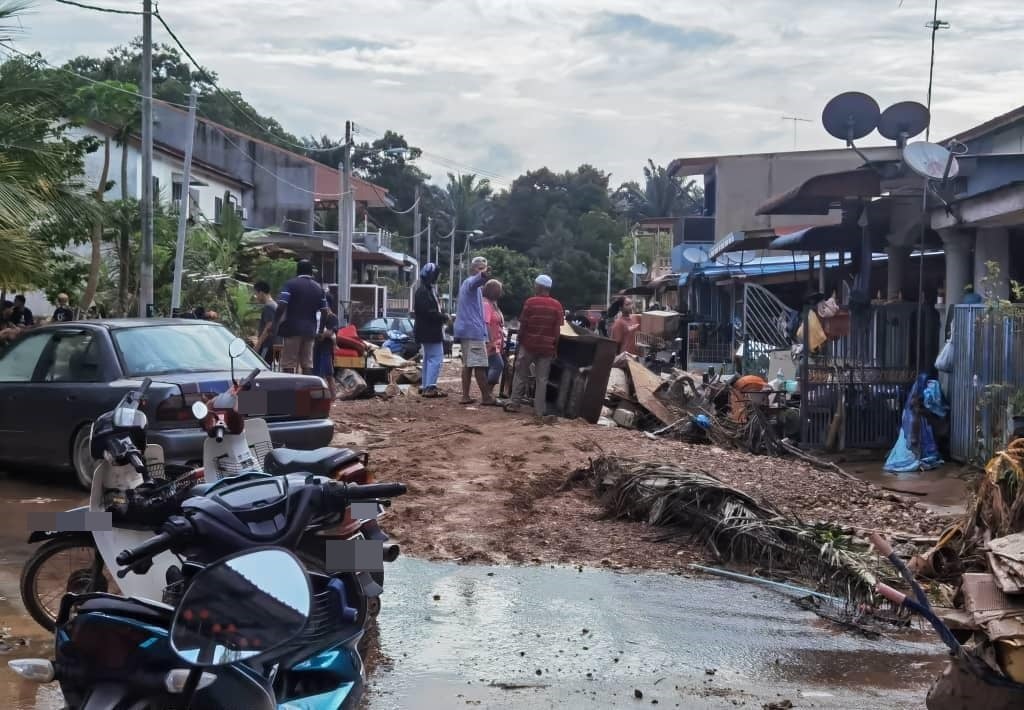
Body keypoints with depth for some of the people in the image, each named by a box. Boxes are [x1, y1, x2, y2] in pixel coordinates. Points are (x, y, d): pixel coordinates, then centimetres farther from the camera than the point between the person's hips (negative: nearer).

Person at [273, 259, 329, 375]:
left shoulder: (291, 284, -4)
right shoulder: (318, 288, 12)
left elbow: (281, 306, -14)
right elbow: (325, 312, 10)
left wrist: (275, 324, -6)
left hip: (292, 329, -5)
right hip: (310, 330, 5)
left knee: (288, 364, -3)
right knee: (307, 363, 8)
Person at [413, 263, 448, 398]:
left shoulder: (429, 290, 15)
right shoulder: (423, 291, -17)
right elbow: (428, 311, -24)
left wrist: (442, 313, 3)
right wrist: (443, 316, -14)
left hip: (429, 330, 11)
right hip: (429, 330, -11)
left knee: (429, 358, 16)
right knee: (436, 358, -12)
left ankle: (425, 386, 22)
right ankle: (430, 387, -14)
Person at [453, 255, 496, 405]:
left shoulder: (466, 283, 22)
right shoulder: (470, 281, -10)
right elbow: (476, 281, -37)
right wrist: (483, 275, -59)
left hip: (466, 330, 10)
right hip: (474, 330, -10)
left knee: (468, 364, 9)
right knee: (480, 365, -9)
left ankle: (466, 396, 8)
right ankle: (486, 397, -8)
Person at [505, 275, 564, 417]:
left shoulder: (530, 302, -6)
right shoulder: (557, 306, 1)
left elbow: (523, 325, -5)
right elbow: (557, 330, 1)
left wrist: (519, 343, 5)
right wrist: (555, 348, 8)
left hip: (529, 344, -2)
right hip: (547, 347, 2)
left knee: (520, 375, 10)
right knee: (542, 379, 4)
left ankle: (515, 404, 9)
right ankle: (539, 410, 2)